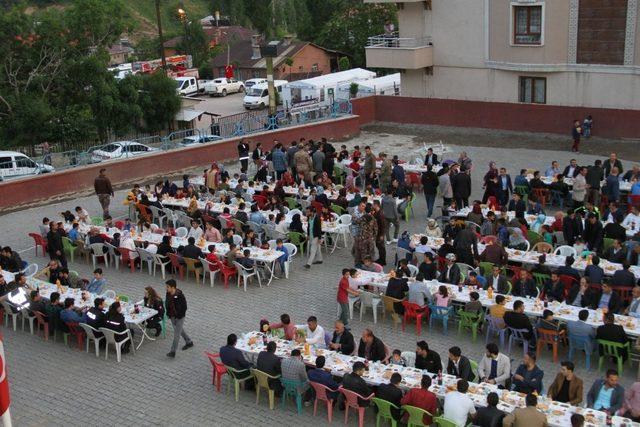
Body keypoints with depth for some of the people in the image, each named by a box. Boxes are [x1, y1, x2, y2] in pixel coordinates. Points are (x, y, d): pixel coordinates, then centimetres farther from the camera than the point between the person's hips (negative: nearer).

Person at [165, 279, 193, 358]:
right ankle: (189, 342, 44)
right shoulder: (168, 294, -6)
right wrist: (168, 313, 5)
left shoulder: (180, 295, -26)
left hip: (179, 317, -7)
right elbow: (167, 304, 9)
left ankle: (173, 351, 3)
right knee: (180, 330, 24)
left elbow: (184, 307, -19)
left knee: (176, 334, -2)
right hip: (172, 316, 8)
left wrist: (179, 316, -17)